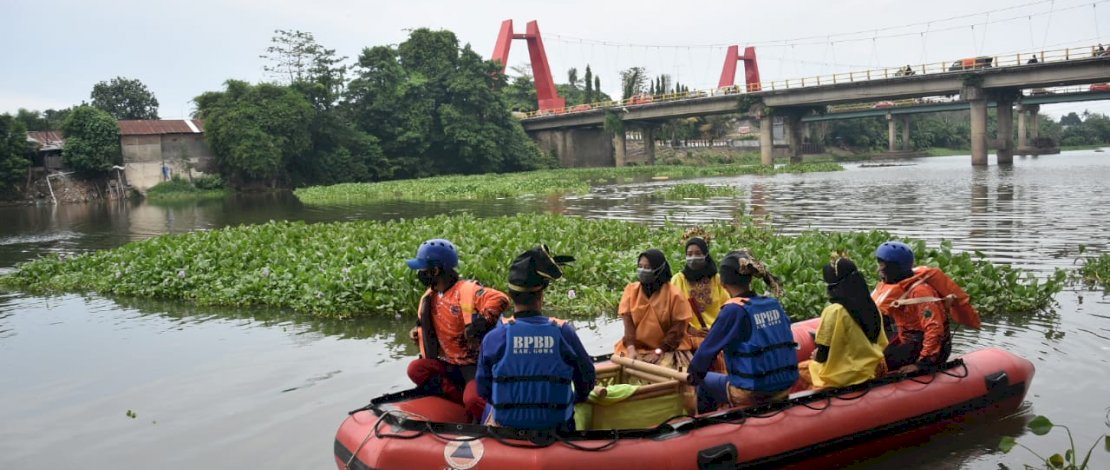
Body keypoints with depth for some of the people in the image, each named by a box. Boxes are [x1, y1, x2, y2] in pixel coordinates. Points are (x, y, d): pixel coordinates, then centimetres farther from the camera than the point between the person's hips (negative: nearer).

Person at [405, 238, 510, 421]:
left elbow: (500, 300, -30)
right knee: (415, 369, -13)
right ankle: (464, 401, -15)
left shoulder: (465, 290, -17)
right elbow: (425, 326, 27)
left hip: (475, 365, -8)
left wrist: (482, 322, -32)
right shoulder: (429, 298, 10)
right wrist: (418, 332, 7)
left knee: (473, 401, -31)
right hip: (450, 365, 8)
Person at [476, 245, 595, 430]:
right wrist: (573, 401, 24)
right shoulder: (564, 333, -11)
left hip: (505, 428, 0)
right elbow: (587, 378, 2)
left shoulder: (493, 338, -12)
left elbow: (484, 391, -1)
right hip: (556, 428, 0)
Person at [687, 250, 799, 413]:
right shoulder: (774, 304, 3)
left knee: (704, 383, 21)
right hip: (784, 389, 6)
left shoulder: (733, 310, -14)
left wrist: (694, 375, 9)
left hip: (751, 395, -6)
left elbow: (708, 349, -9)